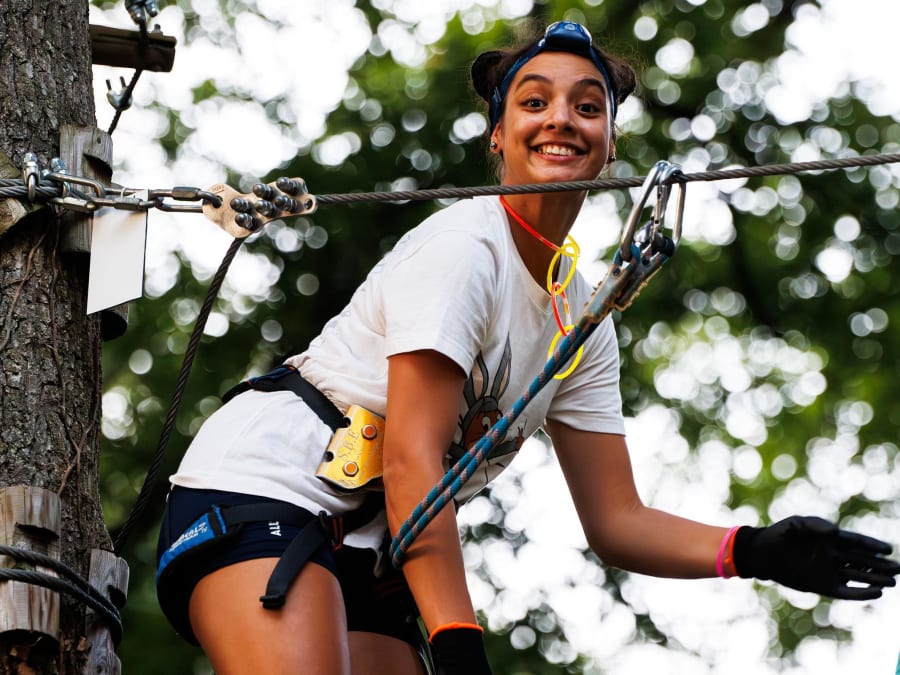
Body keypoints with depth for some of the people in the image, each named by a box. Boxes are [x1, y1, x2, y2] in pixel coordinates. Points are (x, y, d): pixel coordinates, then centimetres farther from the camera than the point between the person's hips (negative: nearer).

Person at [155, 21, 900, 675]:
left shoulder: (583, 320, 12)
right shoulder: (463, 245, -13)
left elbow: (615, 520, 10)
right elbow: (412, 462, -21)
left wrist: (753, 551, -8)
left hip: (360, 550, 8)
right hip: (261, 492, -8)